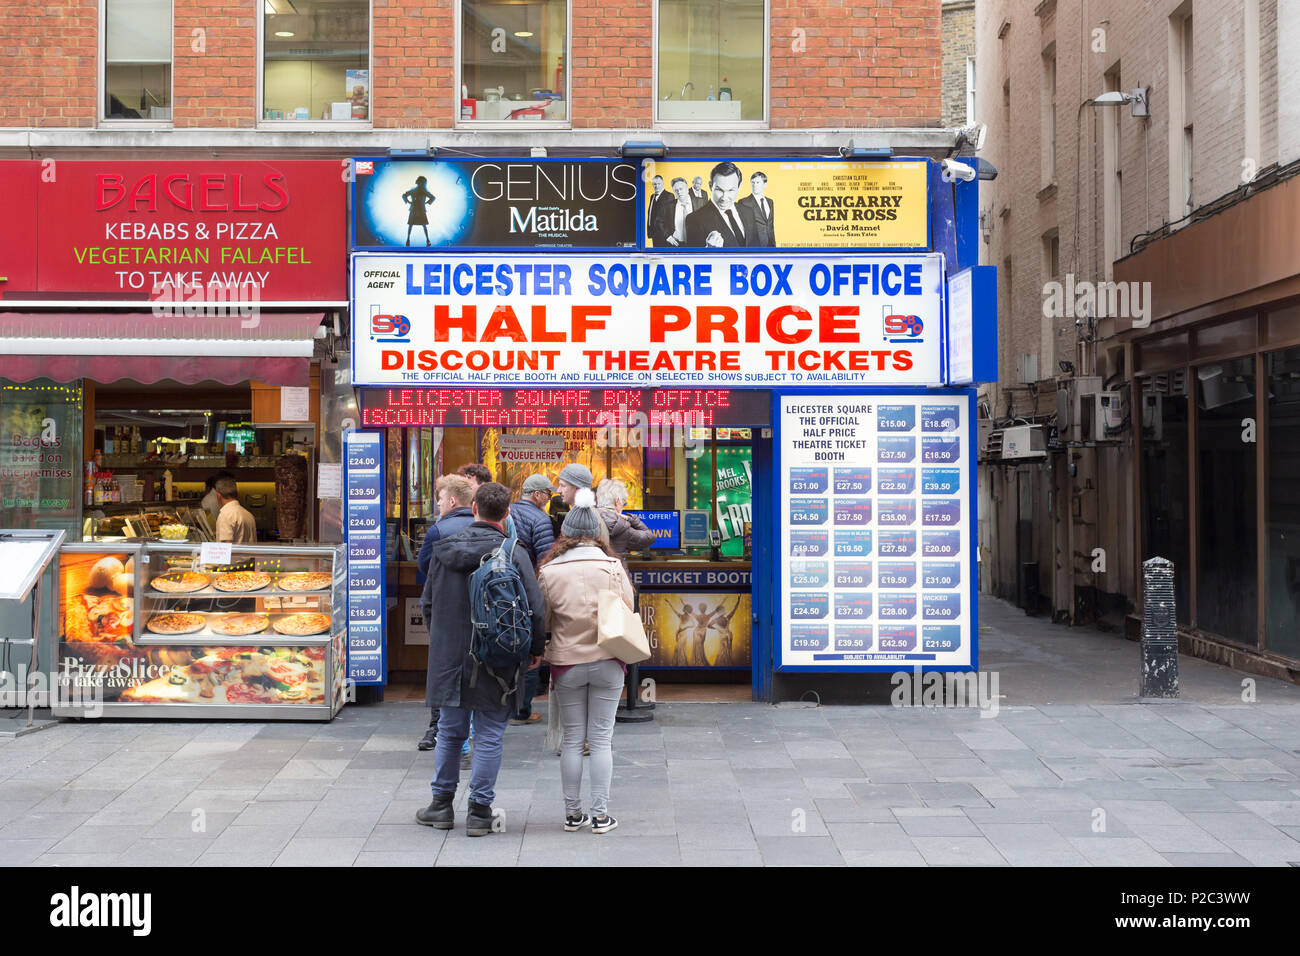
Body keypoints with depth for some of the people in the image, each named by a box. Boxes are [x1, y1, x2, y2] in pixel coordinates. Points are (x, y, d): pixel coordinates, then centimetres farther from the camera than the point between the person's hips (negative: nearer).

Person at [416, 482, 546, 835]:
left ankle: (441, 804, 24)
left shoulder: (444, 550, 2)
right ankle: (480, 811, 9)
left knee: (449, 731, 16)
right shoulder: (513, 555, -11)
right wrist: (536, 649, 5)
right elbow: (535, 608, -11)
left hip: (449, 659, 4)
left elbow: (427, 604, 11)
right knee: (488, 737, 5)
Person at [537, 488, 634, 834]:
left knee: (571, 739, 10)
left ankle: (572, 814, 16)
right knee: (601, 739, 7)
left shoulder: (549, 571, -6)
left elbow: (542, 620, 1)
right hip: (607, 662, 0)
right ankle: (600, 814, 9)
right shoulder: (612, 566, -6)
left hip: (566, 663, 0)